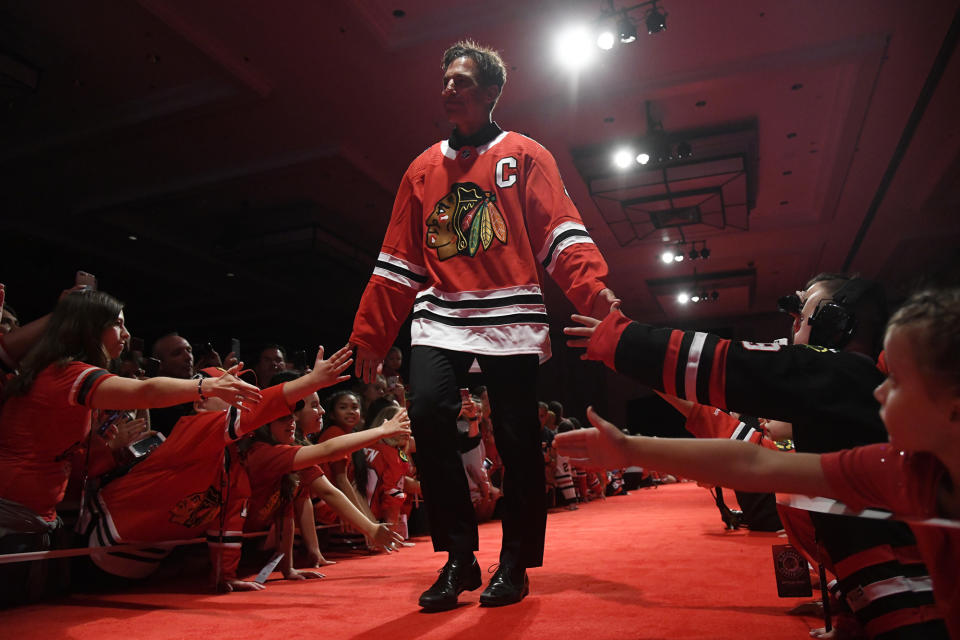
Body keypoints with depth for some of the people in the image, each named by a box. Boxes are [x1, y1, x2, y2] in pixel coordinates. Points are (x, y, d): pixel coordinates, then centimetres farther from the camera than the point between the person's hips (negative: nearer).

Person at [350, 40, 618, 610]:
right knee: (429, 413, -18)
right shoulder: (424, 168, 19)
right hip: (440, 315, 3)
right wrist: (370, 335, 13)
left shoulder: (524, 155, 10)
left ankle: (515, 564, 16)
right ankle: (459, 558, -1)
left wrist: (594, 290, -22)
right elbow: (399, 260, 17)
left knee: (517, 439, -3)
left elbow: (561, 231, -3)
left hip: (511, 317, -2)